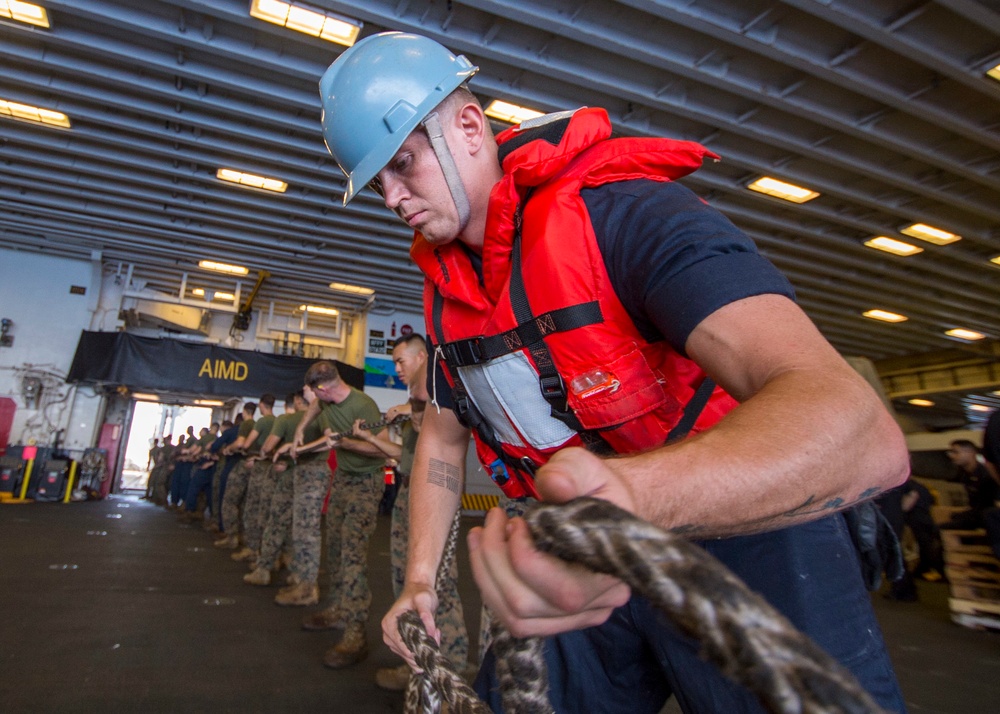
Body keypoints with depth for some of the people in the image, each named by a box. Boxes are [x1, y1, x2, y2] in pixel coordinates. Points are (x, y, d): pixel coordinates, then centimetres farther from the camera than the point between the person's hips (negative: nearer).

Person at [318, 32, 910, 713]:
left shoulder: (622, 211, -22)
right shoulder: (446, 290, 4)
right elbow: (441, 436, 14)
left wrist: (636, 493, -52)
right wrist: (420, 576, 8)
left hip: (740, 540, -5)